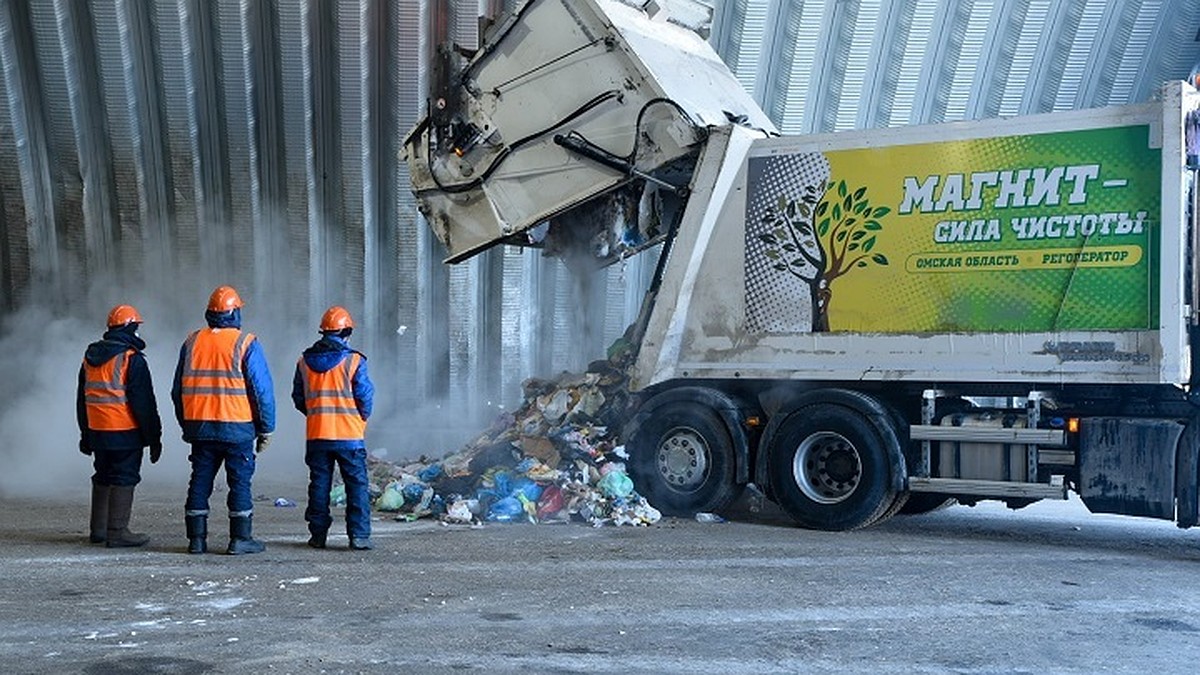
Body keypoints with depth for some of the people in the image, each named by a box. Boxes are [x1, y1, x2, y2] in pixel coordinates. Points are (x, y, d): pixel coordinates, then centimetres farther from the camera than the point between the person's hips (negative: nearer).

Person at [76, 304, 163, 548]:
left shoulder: (90, 357, 11)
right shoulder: (132, 359, -13)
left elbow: (81, 399, 18)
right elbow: (144, 402, -14)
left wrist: (85, 434, 25)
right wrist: (153, 437, -8)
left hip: (97, 431, 7)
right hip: (125, 433, -7)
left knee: (102, 479, 17)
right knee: (123, 479, -3)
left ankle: (98, 530, 23)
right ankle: (117, 532, -3)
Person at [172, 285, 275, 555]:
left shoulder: (192, 342, 9)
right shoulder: (246, 344, -6)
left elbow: (178, 390, 14)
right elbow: (262, 390, -8)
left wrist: (186, 425, 23)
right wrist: (266, 428, 0)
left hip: (199, 427, 4)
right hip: (237, 428, -4)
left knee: (200, 482, 10)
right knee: (240, 482, 2)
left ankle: (196, 539, 12)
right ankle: (240, 538, 3)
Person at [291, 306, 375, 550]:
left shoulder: (305, 361, 5)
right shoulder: (353, 361, -8)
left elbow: (298, 398, 11)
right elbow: (365, 397, -7)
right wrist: (362, 419, 11)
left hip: (316, 435, 4)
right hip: (349, 435, -4)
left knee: (319, 485, 11)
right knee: (357, 485, 2)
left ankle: (318, 534, 13)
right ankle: (359, 535, -1)